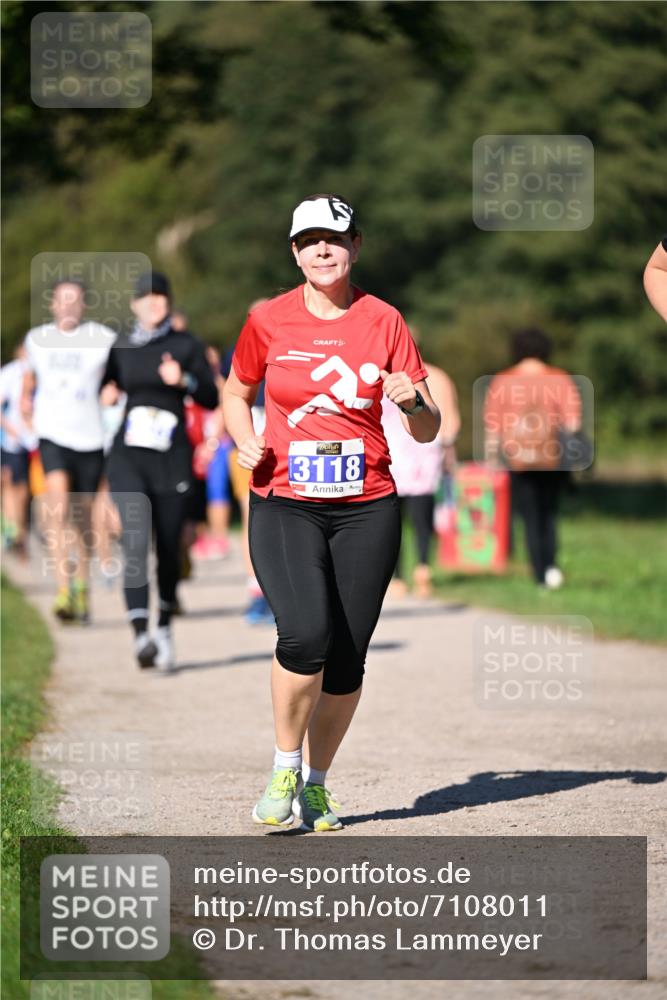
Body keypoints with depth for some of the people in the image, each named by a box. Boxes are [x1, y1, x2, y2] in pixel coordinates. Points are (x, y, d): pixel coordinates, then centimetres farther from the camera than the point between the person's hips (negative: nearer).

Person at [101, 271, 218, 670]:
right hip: (128, 457, 1)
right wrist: (106, 395, 1)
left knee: (169, 547, 7)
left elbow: (212, 398, 0)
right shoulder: (121, 348, 10)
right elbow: (108, 391, 24)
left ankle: (165, 628, 31)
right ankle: (141, 635, -27)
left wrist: (184, 380, -17)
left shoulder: (186, 346, 3)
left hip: (172, 458, -1)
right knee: (135, 540, -17)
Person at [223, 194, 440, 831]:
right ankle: (284, 770, -2)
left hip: (366, 509, 1)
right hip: (285, 505, -1)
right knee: (306, 634, -22)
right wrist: (246, 440, -1)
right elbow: (236, 394, 19)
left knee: (346, 660, 0)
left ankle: (316, 784, 20)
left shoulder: (383, 321, 2)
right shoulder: (268, 321, 2)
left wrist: (413, 401, -18)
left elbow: (426, 432, 5)